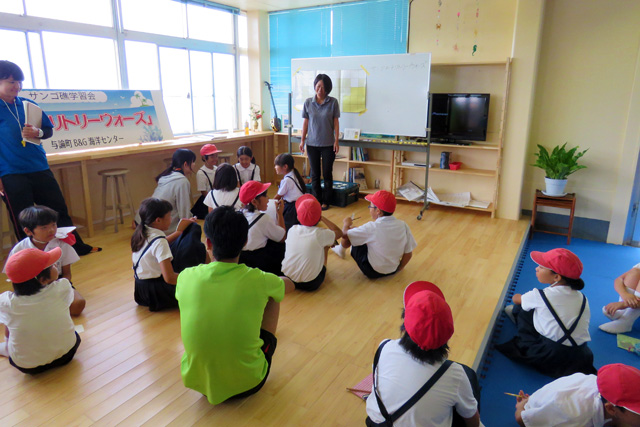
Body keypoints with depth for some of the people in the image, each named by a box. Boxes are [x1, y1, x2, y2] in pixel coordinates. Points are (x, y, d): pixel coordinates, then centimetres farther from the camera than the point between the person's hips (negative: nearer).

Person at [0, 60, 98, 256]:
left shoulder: (28, 104, 7)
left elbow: (49, 130, 14)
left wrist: (38, 133, -11)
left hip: (40, 169, 4)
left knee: (59, 210, 11)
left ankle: (78, 247, 23)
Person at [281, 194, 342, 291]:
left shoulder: (292, 230, -7)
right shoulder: (321, 234, -17)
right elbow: (339, 232, 2)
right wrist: (322, 218, 6)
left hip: (287, 278, 4)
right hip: (310, 284, -4)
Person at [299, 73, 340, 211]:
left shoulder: (333, 102, -3)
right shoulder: (308, 102, 2)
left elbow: (336, 122, -1)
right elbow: (305, 122, 7)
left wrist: (336, 141, -5)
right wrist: (302, 140, 5)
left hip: (328, 144, -2)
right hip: (312, 144, 2)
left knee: (327, 174, 4)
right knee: (314, 174, 8)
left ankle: (326, 201, 17)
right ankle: (317, 200, 20)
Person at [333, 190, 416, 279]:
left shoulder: (371, 228, -25)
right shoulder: (403, 225, -13)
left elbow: (345, 234, -16)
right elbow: (408, 253, -6)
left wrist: (346, 224, 7)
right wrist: (399, 268, 12)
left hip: (372, 272, -5)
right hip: (393, 270, 5)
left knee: (350, 235, 7)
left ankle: (341, 250, 36)